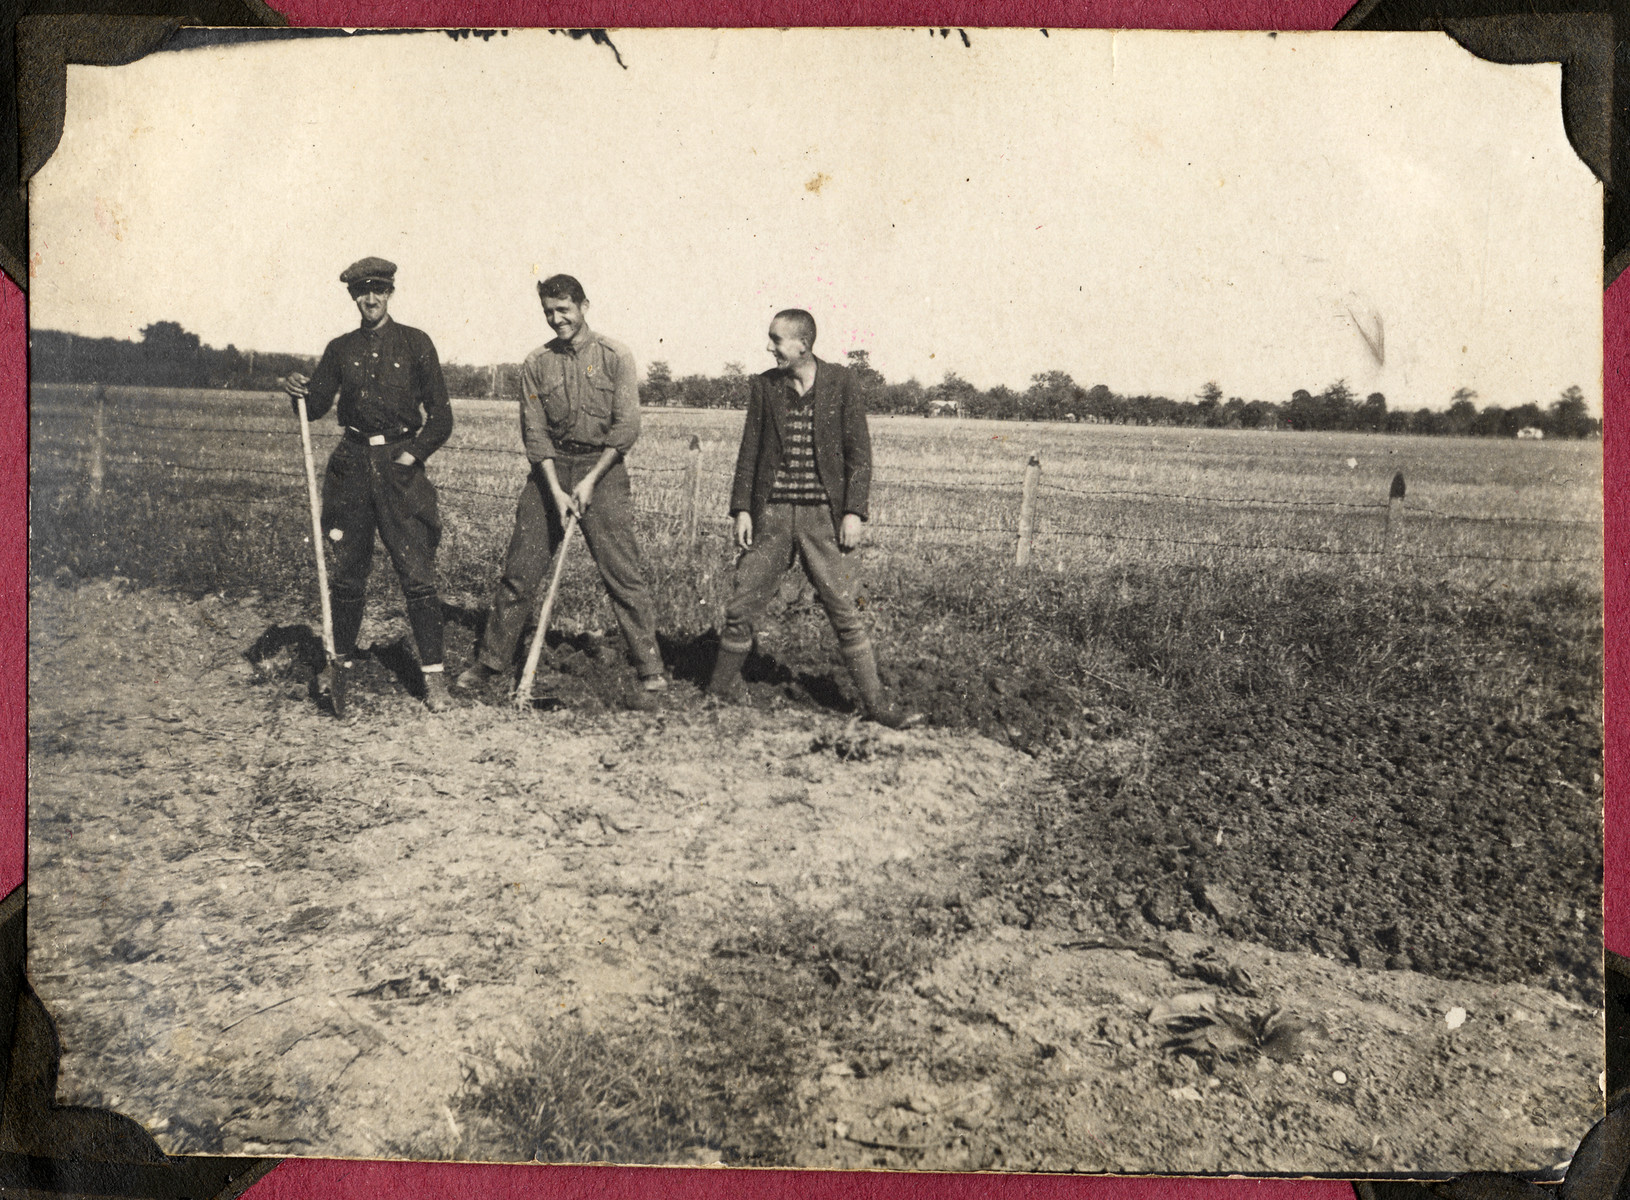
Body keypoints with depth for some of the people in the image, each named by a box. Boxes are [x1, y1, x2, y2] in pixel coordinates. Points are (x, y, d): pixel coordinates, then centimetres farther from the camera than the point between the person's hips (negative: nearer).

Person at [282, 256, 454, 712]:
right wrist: (299, 392, -11)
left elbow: (440, 415, 1)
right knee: (347, 569, 9)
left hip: (400, 463, -3)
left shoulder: (415, 343, 3)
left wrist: (414, 454, -10)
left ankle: (433, 674, -2)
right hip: (353, 465, 3)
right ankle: (340, 660, 24)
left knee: (417, 572, -7)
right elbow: (317, 406, 10)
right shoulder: (341, 349, 12)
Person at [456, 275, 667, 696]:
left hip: (603, 467, -2)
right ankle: (490, 663, 14)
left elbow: (626, 428, -6)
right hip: (549, 471, 3)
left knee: (624, 573, -4)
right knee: (519, 570, 3)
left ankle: (650, 667, 4)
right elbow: (534, 431, 1)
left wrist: (590, 481, -11)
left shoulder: (615, 356, -2)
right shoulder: (536, 363, 5)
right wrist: (556, 490, -10)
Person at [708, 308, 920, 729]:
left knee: (846, 614, -2)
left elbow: (859, 451, -1)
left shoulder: (840, 382, 0)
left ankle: (877, 704, 6)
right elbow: (750, 451, 10)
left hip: (824, 517, -2)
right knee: (740, 609, 4)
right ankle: (719, 694, 20)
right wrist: (742, 508, 3)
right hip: (772, 516, 3)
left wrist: (853, 512, -8)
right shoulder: (764, 386, 8)